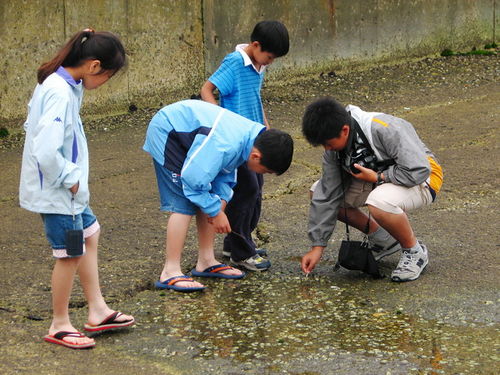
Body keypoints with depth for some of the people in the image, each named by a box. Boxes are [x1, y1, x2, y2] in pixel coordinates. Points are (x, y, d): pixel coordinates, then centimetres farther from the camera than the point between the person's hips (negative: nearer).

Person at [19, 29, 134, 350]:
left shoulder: (62, 84, 3)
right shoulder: (60, 94, -26)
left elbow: (34, 127, 14)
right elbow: (46, 152, -33)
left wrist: (72, 177, 10)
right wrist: (69, 179, -17)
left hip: (67, 189, 10)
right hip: (57, 192, -10)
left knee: (89, 235, 21)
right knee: (70, 254, 4)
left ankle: (98, 311, 32)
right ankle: (60, 326, 20)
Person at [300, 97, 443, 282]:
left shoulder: (386, 129, -31)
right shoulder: (334, 147, -9)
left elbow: (419, 170, -32)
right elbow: (327, 197, -5)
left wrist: (377, 177, -25)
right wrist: (317, 246, -6)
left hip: (421, 179, -8)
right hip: (379, 179, 8)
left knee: (379, 202, -39)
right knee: (319, 193, -4)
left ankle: (415, 251, -10)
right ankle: (382, 239, 10)